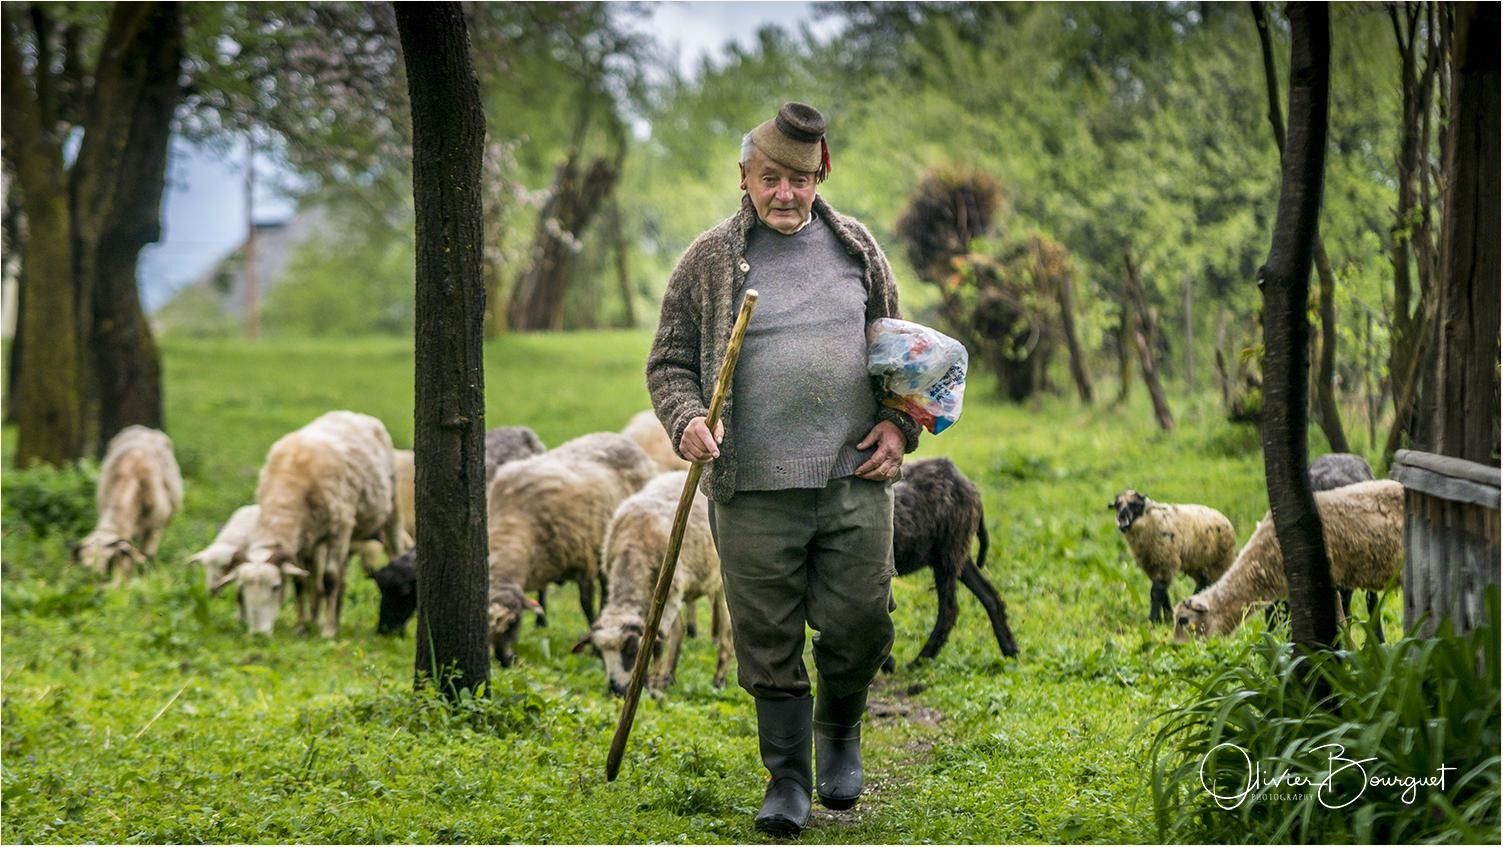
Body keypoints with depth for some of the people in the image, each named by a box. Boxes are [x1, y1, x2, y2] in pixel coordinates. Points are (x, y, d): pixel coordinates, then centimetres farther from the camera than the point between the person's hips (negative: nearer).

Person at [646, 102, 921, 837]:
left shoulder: (857, 248, 11)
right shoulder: (709, 260, 3)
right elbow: (670, 362, 6)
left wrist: (899, 423, 6)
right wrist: (687, 420, -13)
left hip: (855, 480, 2)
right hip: (753, 488, -1)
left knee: (860, 622, -1)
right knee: (768, 640, 1)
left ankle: (839, 729, 28)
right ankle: (788, 777, 13)